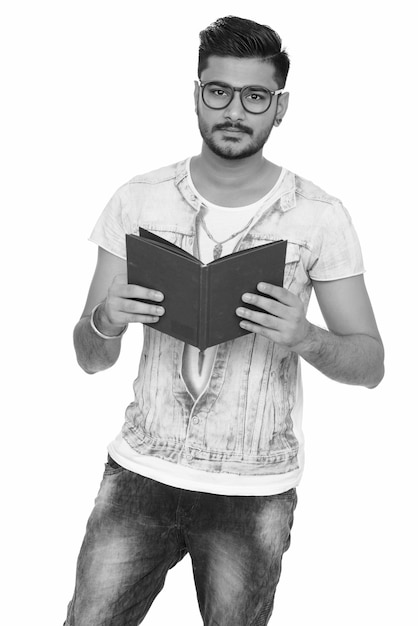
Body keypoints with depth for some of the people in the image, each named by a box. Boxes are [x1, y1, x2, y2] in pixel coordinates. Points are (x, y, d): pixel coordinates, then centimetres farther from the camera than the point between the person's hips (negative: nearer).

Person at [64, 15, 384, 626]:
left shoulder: (320, 217, -7)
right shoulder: (138, 201, -2)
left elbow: (371, 363, -2)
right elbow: (90, 359, 2)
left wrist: (305, 339, -22)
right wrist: (105, 323, -21)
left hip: (254, 491, -1)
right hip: (140, 470, 2)